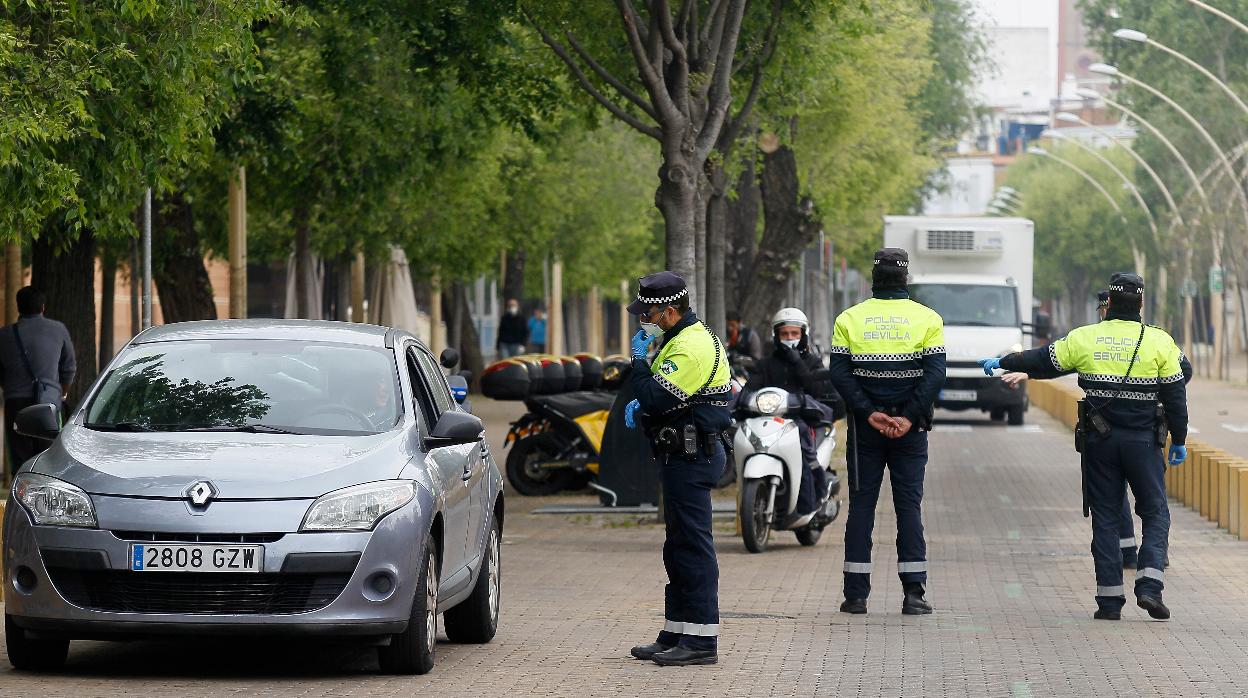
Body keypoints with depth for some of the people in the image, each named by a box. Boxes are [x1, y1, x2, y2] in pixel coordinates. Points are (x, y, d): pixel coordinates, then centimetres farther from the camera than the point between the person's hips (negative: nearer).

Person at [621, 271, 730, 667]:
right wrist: (640, 405, 10)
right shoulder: (683, 339, 17)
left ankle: (701, 640, -9)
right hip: (685, 455, 11)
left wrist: (639, 359, -13)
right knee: (680, 547, 15)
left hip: (690, 458, -11)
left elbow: (658, 398, -27)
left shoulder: (691, 347, -19)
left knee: (692, 546, -10)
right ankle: (676, 634, 21)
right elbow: (665, 394, 29)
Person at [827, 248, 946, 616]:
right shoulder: (927, 319, -1)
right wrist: (909, 418, -12)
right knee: (909, 504, 4)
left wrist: (869, 414, -10)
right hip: (909, 428, 0)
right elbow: (935, 373, -9)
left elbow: (839, 372, -7)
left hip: (864, 428, 0)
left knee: (861, 504, 6)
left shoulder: (850, 319, 1)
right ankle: (913, 592, -2)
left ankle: (856, 593, 3)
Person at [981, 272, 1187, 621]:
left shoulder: (1084, 338, -1)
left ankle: (1110, 598, 3)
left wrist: (1002, 363, 24)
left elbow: (1042, 362, 8)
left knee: (1105, 517, 7)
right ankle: (1149, 585, -12)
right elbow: (1175, 396, 0)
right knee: (1155, 513, 7)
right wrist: (1178, 441, 10)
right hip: (1142, 442, -1)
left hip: (1099, 440, 1)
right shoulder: (1160, 342, -3)